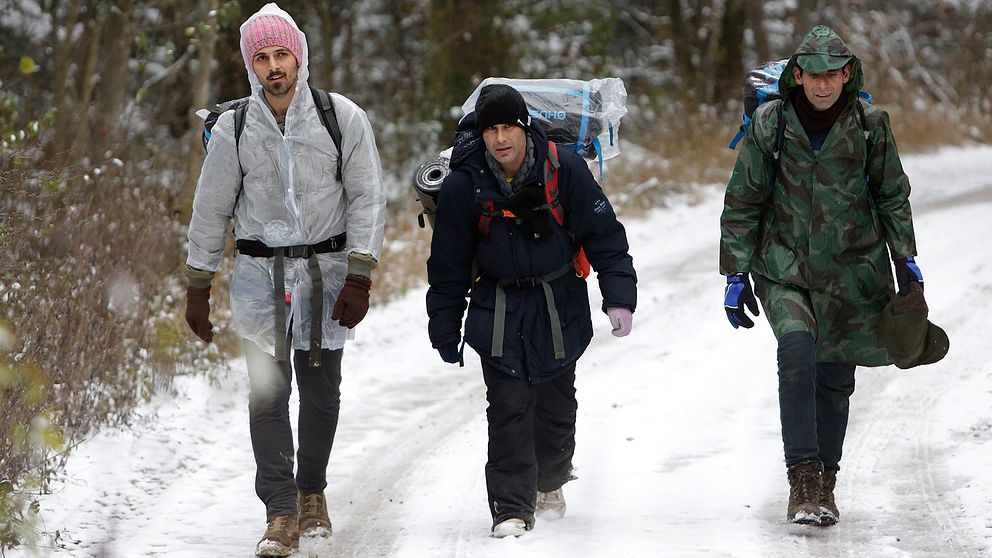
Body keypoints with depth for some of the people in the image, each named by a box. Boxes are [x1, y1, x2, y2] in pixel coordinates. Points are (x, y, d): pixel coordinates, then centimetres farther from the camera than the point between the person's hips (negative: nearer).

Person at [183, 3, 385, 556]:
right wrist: (198, 287, 9)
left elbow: (367, 199, -1)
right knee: (267, 391, -7)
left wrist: (359, 278, -8)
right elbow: (211, 209, 8)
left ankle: (312, 491, 27)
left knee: (321, 389, 7)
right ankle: (282, 512, -7)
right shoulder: (234, 128, 1)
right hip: (259, 271, 0)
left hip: (327, 269, 0)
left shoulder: (343, 118, -3)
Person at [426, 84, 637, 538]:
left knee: (556, 402, 12)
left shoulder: (563, 169, -14)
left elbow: (604, 235, -8)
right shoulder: (464, 185, -12)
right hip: (499, 309, -1)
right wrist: (445, 332, 1)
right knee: (508, 408, -10)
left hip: (560, 306, 1)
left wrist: (619, 297, -15)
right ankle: (512, 508, -7)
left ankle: (550, 479, 39)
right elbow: (448, 266, -3)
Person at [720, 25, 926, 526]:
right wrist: (736, 275, -1)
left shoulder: (870, 124, -2)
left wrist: (905, 259, 4)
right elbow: (742, 205, 2)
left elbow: (892, 196, 11)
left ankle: (825, 483, 23)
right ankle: (802, 478, -23)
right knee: (797, 350, -25)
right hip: (784, 268, -2)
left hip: (851, 272, 2)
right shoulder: (770, 124, -5)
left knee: (835, 378, 5)